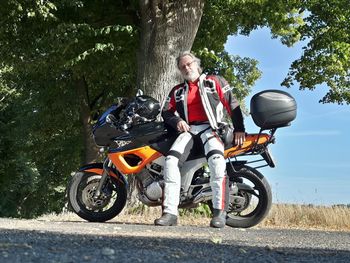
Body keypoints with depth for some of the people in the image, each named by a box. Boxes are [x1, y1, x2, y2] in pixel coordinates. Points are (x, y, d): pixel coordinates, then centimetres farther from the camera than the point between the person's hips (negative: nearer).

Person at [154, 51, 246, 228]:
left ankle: (220, 212, -34)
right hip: (188, 130, 3)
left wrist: (239, 129, -3)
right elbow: (166, 112, 21)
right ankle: (170, 213, -28)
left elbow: (232, 104, 7)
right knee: (171, 160, -25)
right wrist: (177, 121, -3)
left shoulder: (215, 82, 14)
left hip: (210, 128, -3)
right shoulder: (177, 91, 25)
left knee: (217, 160, -35)